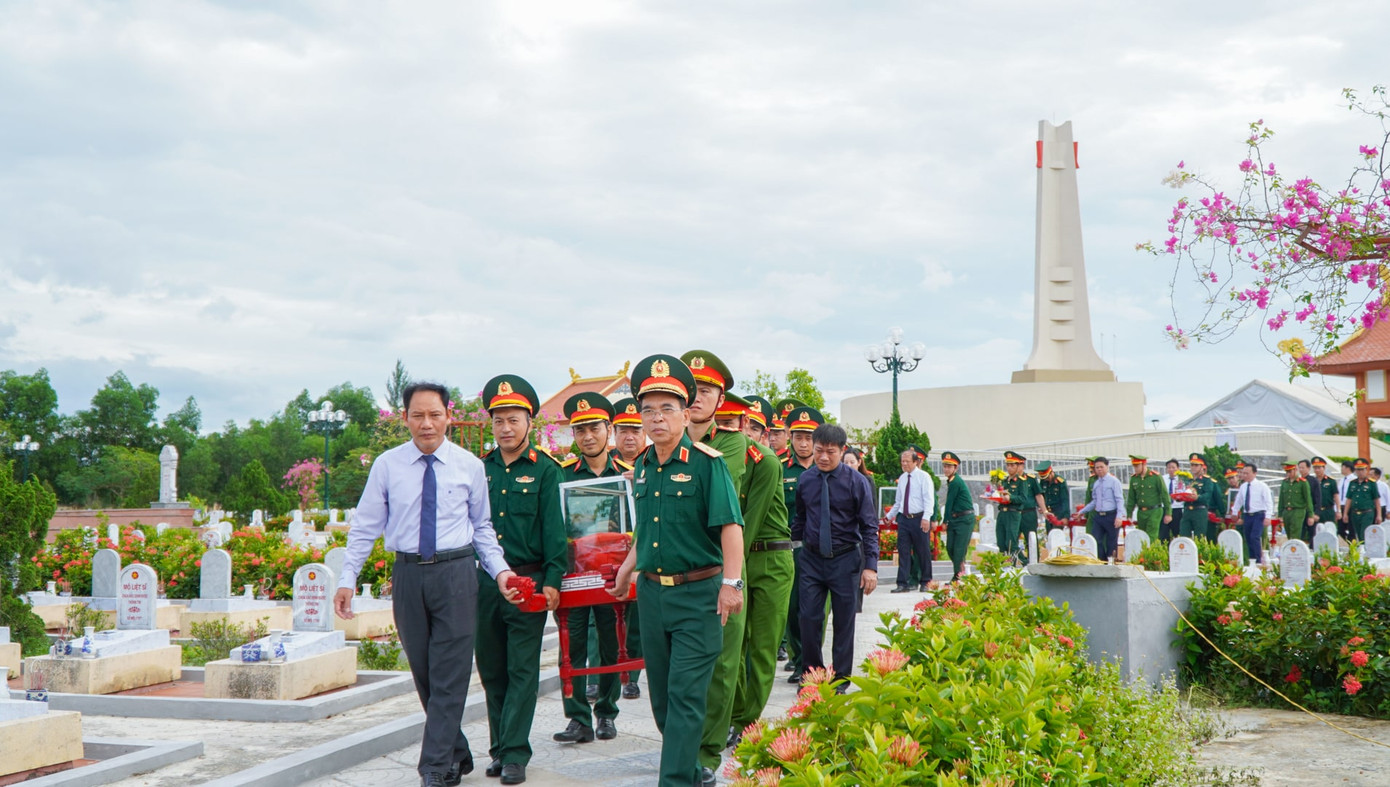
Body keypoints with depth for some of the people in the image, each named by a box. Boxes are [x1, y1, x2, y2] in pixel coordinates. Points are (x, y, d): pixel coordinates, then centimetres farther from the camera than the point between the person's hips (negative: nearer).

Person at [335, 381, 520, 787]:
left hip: (456, 572, -1)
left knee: (449, 677, -5)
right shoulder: (386, 465, 2)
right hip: (409, 573, 1)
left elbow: (482, 526, 11)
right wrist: (348, 579, -2)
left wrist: (500, 570, -1)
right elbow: (365, 527, 4)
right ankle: (456, 754, 25)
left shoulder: (470, 466, 3)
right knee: (424, 675, 9)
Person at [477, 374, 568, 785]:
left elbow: (554, 528, -5)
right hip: (484, 582, 4)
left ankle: (514, 754, 2)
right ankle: (500, 748, 19)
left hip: (528, 582, -4)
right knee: (491, 671, 9)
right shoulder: (480, 468, 10)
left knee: (522, 671, -2)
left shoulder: (545, 469, -1)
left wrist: (552, 580, -12)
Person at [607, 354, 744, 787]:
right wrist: (628, 567, 25)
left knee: (686, 696, -7)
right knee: (661, 695, 14)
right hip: (652, 592, 7)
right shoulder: (642, 466, 9)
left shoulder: (707, 462, -12)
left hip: (698, 593, -7)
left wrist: (731, 582, -24)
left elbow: (730, 525, -17)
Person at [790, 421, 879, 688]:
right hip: (812, 558, 2)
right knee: (809, 619, -2)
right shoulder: (805, 480, 2)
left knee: (844, 623, 6)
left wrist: (870, 566, -13)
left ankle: (840, 679, 19)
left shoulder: (856, 482, -7)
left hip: (846, 559, -2)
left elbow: (870, 526, -7)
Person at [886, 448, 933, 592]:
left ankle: (924, 582, 15)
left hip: (919, 519, -5)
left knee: (923, 552, 4)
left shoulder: (923, 476, -4)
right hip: (904, 518, 5)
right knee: (903, 551, 1)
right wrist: (890, 515, 24)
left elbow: (929, 499, -11)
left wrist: (926, 517, -21)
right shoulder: (902, 478, 13)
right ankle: (903, 583, 1)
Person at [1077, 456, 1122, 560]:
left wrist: (1119, 516, -18)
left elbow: (1120, 500, -8)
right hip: (1098, 516, 6)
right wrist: (1081, 512, 21)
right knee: (1096, 540, -2)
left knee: (1111, 542, 0)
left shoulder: (1114, 481, -3)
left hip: (1110, 516, -6)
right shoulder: (1096, 483, 14)